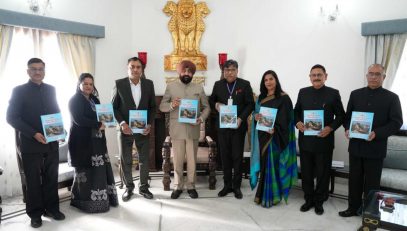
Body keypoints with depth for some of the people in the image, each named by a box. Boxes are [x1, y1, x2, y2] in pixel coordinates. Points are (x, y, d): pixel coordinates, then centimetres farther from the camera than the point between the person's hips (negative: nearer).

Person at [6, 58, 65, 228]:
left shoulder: (50, 89, 11)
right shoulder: (19, 90, -2)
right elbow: (11, 117, -8)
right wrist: (34, 134, -17)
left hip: (51, 142, 4)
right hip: (30, 143, -3)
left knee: (51, 178, 9)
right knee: (33, 180, 6)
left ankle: (51, 208, 23)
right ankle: (35, 213, 20)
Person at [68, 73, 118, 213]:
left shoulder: (94, 99, 17)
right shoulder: (74, 100, -5)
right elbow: (79, 120, -17)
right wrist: (98, 125, -13)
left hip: (96, 141, 7)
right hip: (82, 142, -7)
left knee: (100, 170, 6)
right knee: (86, 172, -4)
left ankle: (102, 198, 15)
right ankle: (88, 202, 6)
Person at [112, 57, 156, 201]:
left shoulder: (149, 84, 2)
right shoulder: (119, 84, -3)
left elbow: (153, 106, 5)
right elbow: (114, 107, -1)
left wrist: (149, 124, -6)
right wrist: (122, 123, -13)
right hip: (126, 128, -1)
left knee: (144, 160, 9)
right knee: (126, 160, 9)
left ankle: (143, 187, 24)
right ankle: (128, 187, 25)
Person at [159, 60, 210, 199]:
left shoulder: (199, 88, 6)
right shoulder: (171, 87, 3)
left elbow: (206, 107, 8)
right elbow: (162, 106, 2)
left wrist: (201, 119, -11)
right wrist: (171, 105, -20)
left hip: (193, 130, 1)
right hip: (177, 130, -1)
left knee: (192, 160, 8)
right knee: (178, 160, 7)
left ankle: (191, 186, 22)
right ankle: (178, 186, 21)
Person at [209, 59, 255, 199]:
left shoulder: (245, 84, 0)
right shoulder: (218, 84, 8)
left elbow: (250, 104, -3)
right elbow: (211, 100, 15)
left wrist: (241, 118, -15)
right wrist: (216, 105, -8)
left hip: (238, 126, -2)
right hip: (222, 126, 2)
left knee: (237, 156, 4)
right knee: (225, 156, 8)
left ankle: (237, 186, 17)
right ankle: (227, 185, 21)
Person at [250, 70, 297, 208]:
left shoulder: (284, 98, -5)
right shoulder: (261, 98, 12)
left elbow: (285, 119, -10)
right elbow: (256, 114, 13)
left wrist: (274, 129, -25)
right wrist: (255, 117, -10)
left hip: (275, 137, -5)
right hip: (262, 136, 5)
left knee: (272, 165, -1)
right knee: (263, 165, 8)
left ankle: (271, 196, 11)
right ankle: (262, 194, 20)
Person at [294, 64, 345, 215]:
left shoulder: (333, 93, -2)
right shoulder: (303, 92, 7)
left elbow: (341, 115, -1)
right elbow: (296, 111, 12)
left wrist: (331, 128, -17)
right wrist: (297, 122, -8)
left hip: (324, 141, -2)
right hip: (305, 140, 3)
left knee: (323, 173, 9)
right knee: (306, 172, 11)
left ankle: (319, 201, 26)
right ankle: (308, 199, 27)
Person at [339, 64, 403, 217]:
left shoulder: (392, 98, -2)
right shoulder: (355, 94, 7)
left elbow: (396, 123, -6)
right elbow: (348, 116, 11)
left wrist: (376, 134, -20)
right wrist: (347, 129, -9)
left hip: (375, 148, -2)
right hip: (356, 146, 3)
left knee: (372, 182, 9)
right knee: (354, 179, 12)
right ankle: (353, 207, 27)